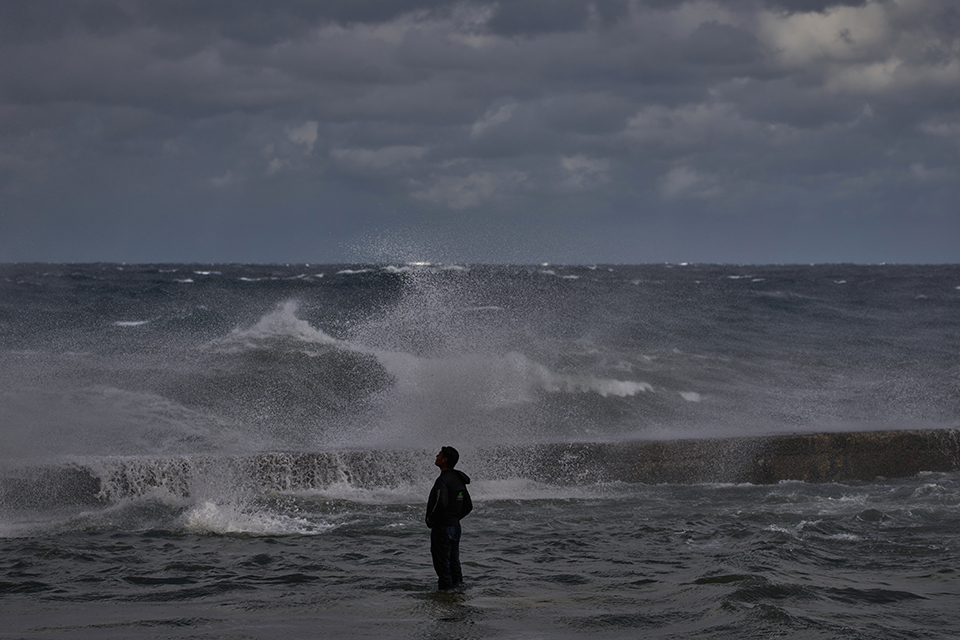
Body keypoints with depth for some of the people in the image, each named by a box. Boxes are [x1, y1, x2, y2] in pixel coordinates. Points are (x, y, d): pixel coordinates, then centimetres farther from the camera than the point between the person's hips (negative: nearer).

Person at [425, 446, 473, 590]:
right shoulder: (459, 480, 11)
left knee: (442, 564, -3)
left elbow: (441, 503, -33)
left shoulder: (443, 480, -18)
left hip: (442, 528, -9)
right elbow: (468, 506, 17)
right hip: (455, 526, 9)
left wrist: (431, 518, -18)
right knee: (454, 562, 16)